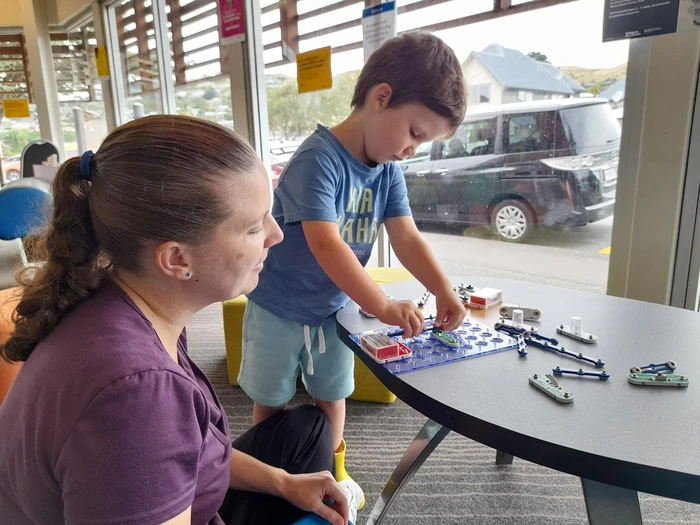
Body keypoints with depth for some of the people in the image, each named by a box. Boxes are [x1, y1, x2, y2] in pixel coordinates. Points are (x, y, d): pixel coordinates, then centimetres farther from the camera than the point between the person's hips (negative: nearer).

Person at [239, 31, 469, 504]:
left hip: (334, 308, 6)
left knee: (332, 396, 20)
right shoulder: (318, 159, -28)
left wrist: (444, 290, -23)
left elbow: (407, 238, -9)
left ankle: (332, 471, 42)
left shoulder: (388, 171, -5)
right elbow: (325, 244, -37)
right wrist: (383, 306, -40)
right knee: (272, 403, 16)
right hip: (279, 309, -5)